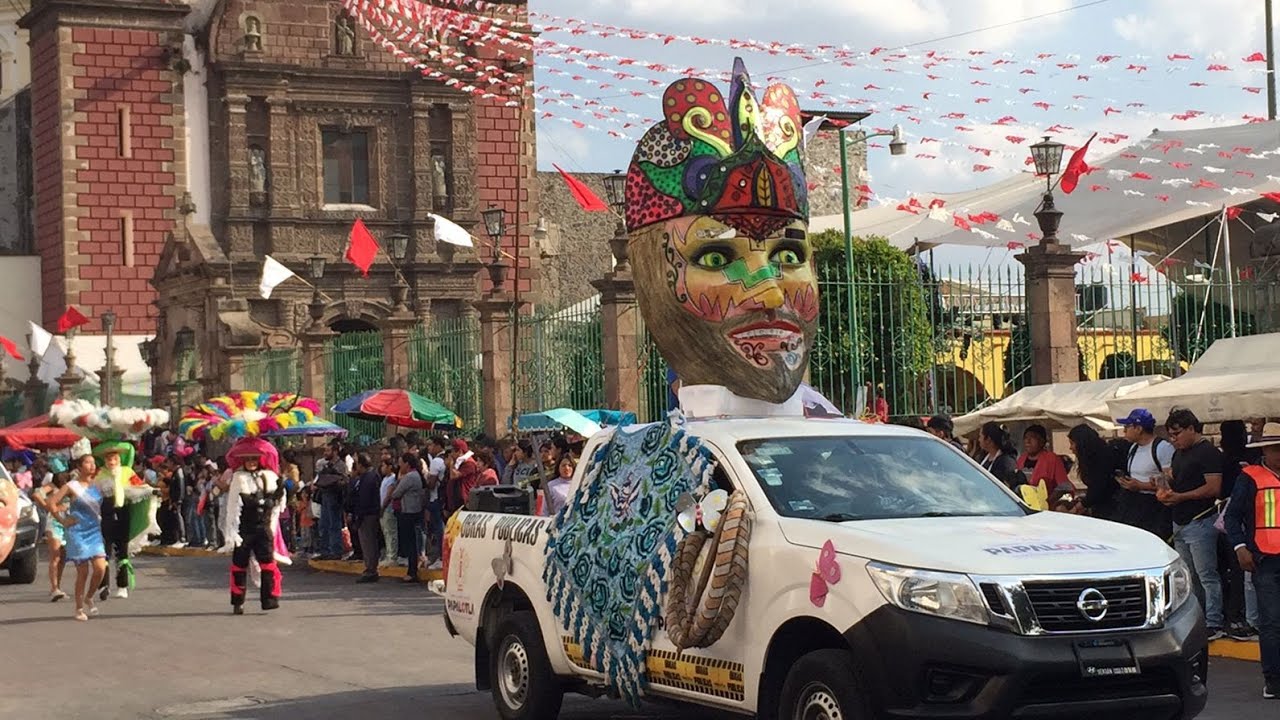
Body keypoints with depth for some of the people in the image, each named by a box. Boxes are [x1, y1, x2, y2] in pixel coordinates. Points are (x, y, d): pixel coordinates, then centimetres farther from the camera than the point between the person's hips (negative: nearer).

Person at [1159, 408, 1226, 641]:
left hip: (1200, 523, -9)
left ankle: (1214, 624, -9)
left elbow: (1213, 488, -18)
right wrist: (1165, 490, 3)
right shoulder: (1179, 453, 18)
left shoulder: (1208, 453, -10)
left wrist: (1180, 497, -21)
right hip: (1180, 523, 10)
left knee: (1206, 575, -9)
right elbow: (1172, 479, 27)